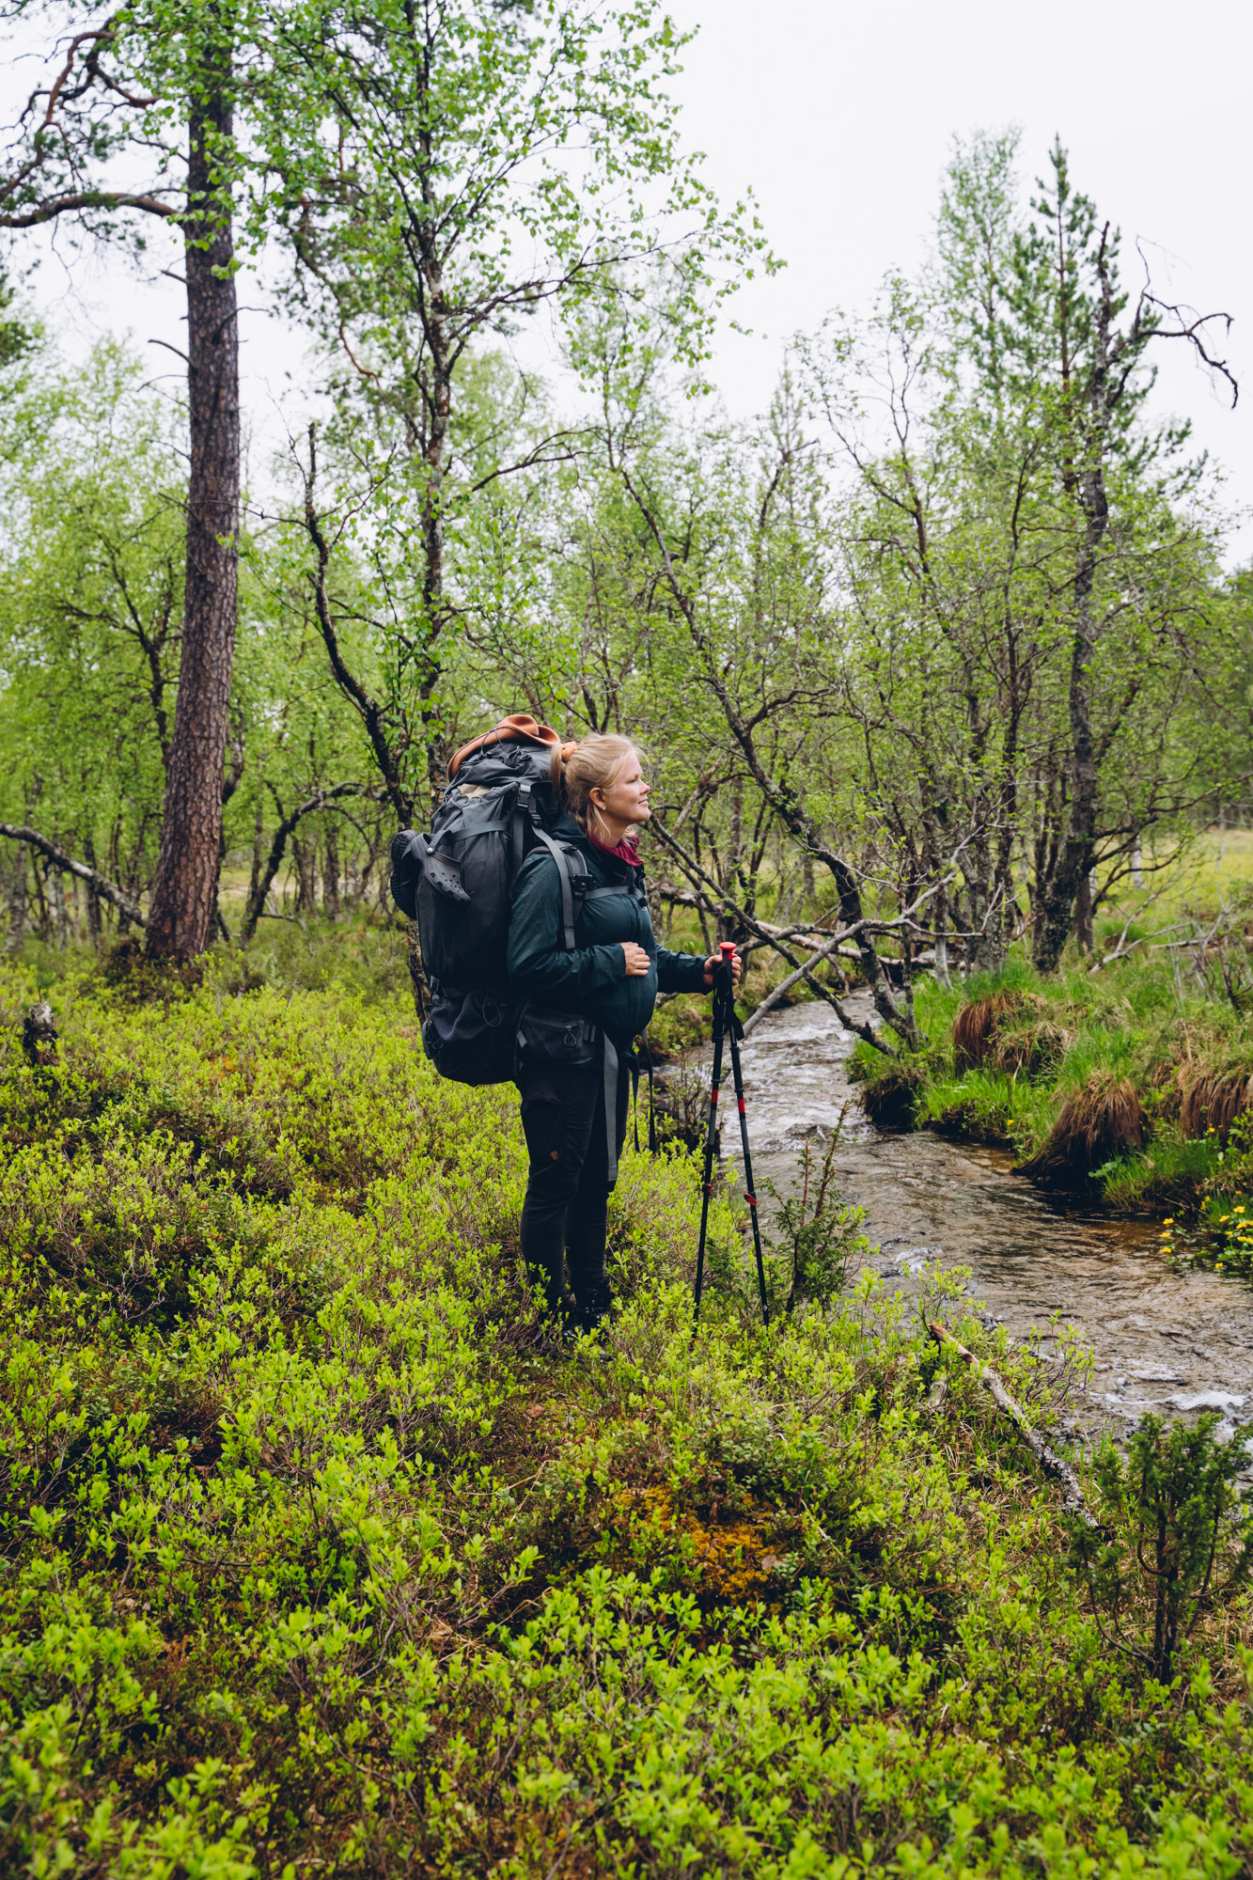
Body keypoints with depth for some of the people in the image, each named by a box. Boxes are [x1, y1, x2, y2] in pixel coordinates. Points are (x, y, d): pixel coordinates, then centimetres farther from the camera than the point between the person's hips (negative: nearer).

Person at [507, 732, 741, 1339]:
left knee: (597, 1180, 18)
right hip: (562, 1053, -9)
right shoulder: (554, 866, -17)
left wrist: (695, 971, 6)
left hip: (610, 1050, 9)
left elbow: (639, 956, 21)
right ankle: (550, 1320, 16)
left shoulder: (620, 862, 11)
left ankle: (593, 1311, 32)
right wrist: (610, 962, -19)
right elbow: (528, 967, -21)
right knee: (555, 1183, 2)